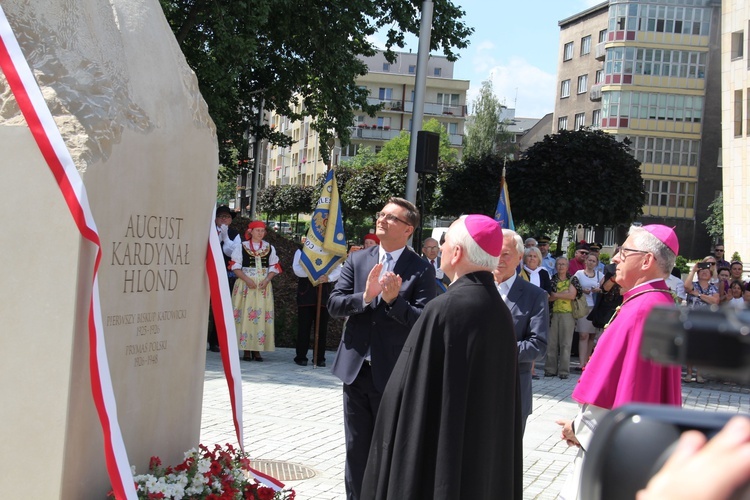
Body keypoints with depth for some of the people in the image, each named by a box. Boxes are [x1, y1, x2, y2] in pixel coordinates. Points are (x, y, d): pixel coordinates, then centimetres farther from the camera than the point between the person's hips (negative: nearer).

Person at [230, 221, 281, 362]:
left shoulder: (270, 248, 11)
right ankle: (246, 349, -1)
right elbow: (235, 266, -1)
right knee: (246, 315, -6)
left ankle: (257, 349, 2)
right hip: (245, 285, -2)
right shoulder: (242, 247, 3)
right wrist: (247, 280, -13)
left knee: (262, 316, -2)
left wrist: (267, 280, -7)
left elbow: (274, 267, 11)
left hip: (264, 286, 2)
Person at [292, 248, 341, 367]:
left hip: (324, 296, 2)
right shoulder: (301, 251, 8)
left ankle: (320, 358, 10)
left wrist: (328, 277, -22)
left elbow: (337, 270, -1)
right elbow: (297, 269, -5)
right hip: (306, 295, -2)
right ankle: (301, 356, 7)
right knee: (304, 326, -1)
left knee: (322, 328, 3)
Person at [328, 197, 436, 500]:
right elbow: (334, 304, -1)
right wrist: (365, 297, -18)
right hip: (356, 369, 4)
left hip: (393, 373, -4)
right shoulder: (357, 261, 7)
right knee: (356, 449, 13)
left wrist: (394, 300, -26)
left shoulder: (421, 270, -6)